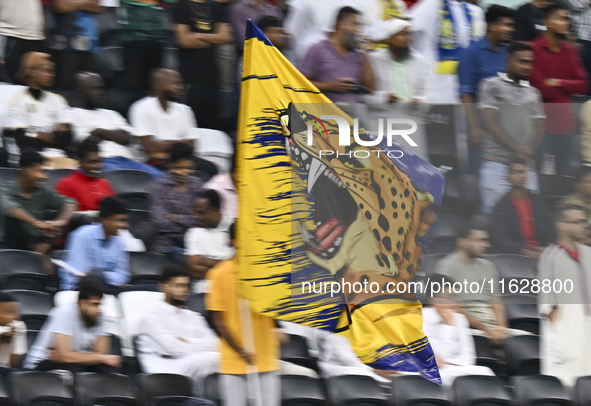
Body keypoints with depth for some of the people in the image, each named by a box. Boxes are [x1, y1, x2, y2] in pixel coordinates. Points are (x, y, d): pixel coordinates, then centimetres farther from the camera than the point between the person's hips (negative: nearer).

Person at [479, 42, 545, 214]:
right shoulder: (492, 86, 5)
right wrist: (516, 148, -14)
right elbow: (490, 122, -4)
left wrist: (529, 151, -7)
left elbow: (539, 127, 13)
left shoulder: (533, 93, 20)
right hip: (498, 163, -5)